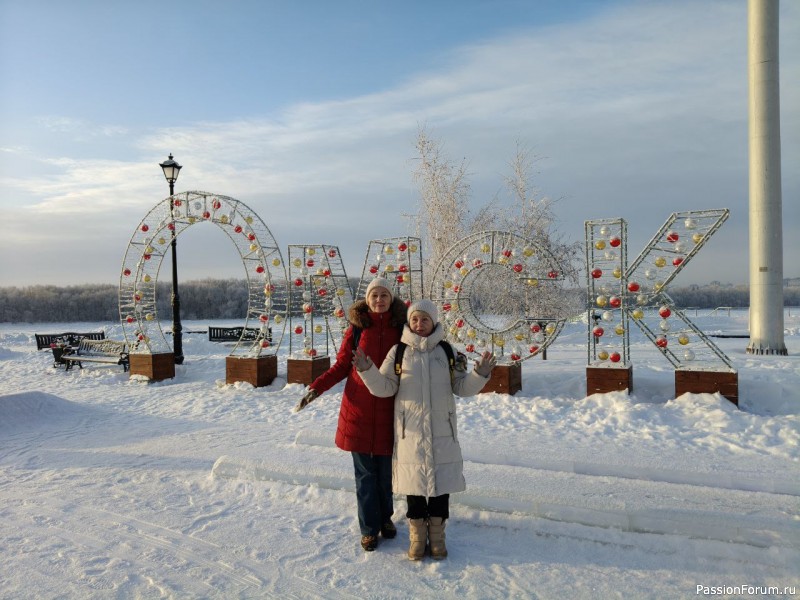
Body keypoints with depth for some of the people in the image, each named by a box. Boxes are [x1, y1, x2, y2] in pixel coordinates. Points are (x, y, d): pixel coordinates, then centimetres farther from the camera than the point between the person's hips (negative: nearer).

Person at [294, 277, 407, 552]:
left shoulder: (401, 328, 1)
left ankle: (385, 517, 33)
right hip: (359, 410, 0)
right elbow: (341, 366, 4)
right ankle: (369, 528, 21)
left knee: (386, 470, 10)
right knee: (365, 472, 7)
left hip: (389, 411, 1)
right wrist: (317, 387, -8)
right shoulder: (356, 329, 0)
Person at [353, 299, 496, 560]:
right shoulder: (399, 351, -1)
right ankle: (417, 536, 26)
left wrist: (480, 374, -15)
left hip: (442, 432, 1)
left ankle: (437, 535, 27)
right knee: (414, 483, 8)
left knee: (441, 482, 8)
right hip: (410, 431, -1)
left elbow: (462, 387, 3)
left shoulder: (446, 351, 2)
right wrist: (367, 370, -20)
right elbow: (385, 388, -3)